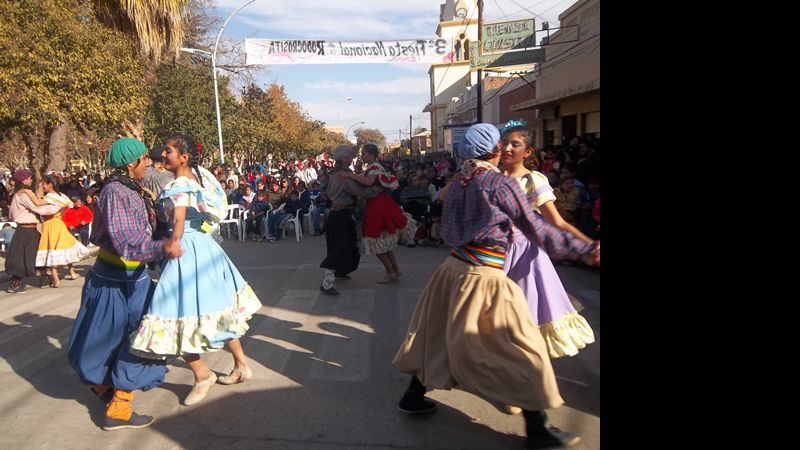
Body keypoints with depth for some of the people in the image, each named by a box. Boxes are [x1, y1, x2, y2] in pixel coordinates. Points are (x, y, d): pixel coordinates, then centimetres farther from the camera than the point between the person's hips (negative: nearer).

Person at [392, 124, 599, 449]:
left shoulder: (457, 183, 6)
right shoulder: (502, 183, -13)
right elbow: (536, 229, -11)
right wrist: (585, 251, -3)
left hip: (454, 268, 7)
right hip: (485, 276, -7)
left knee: (438, 334, 21)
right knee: (521, 347, 5)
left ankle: (413, 396, 34)